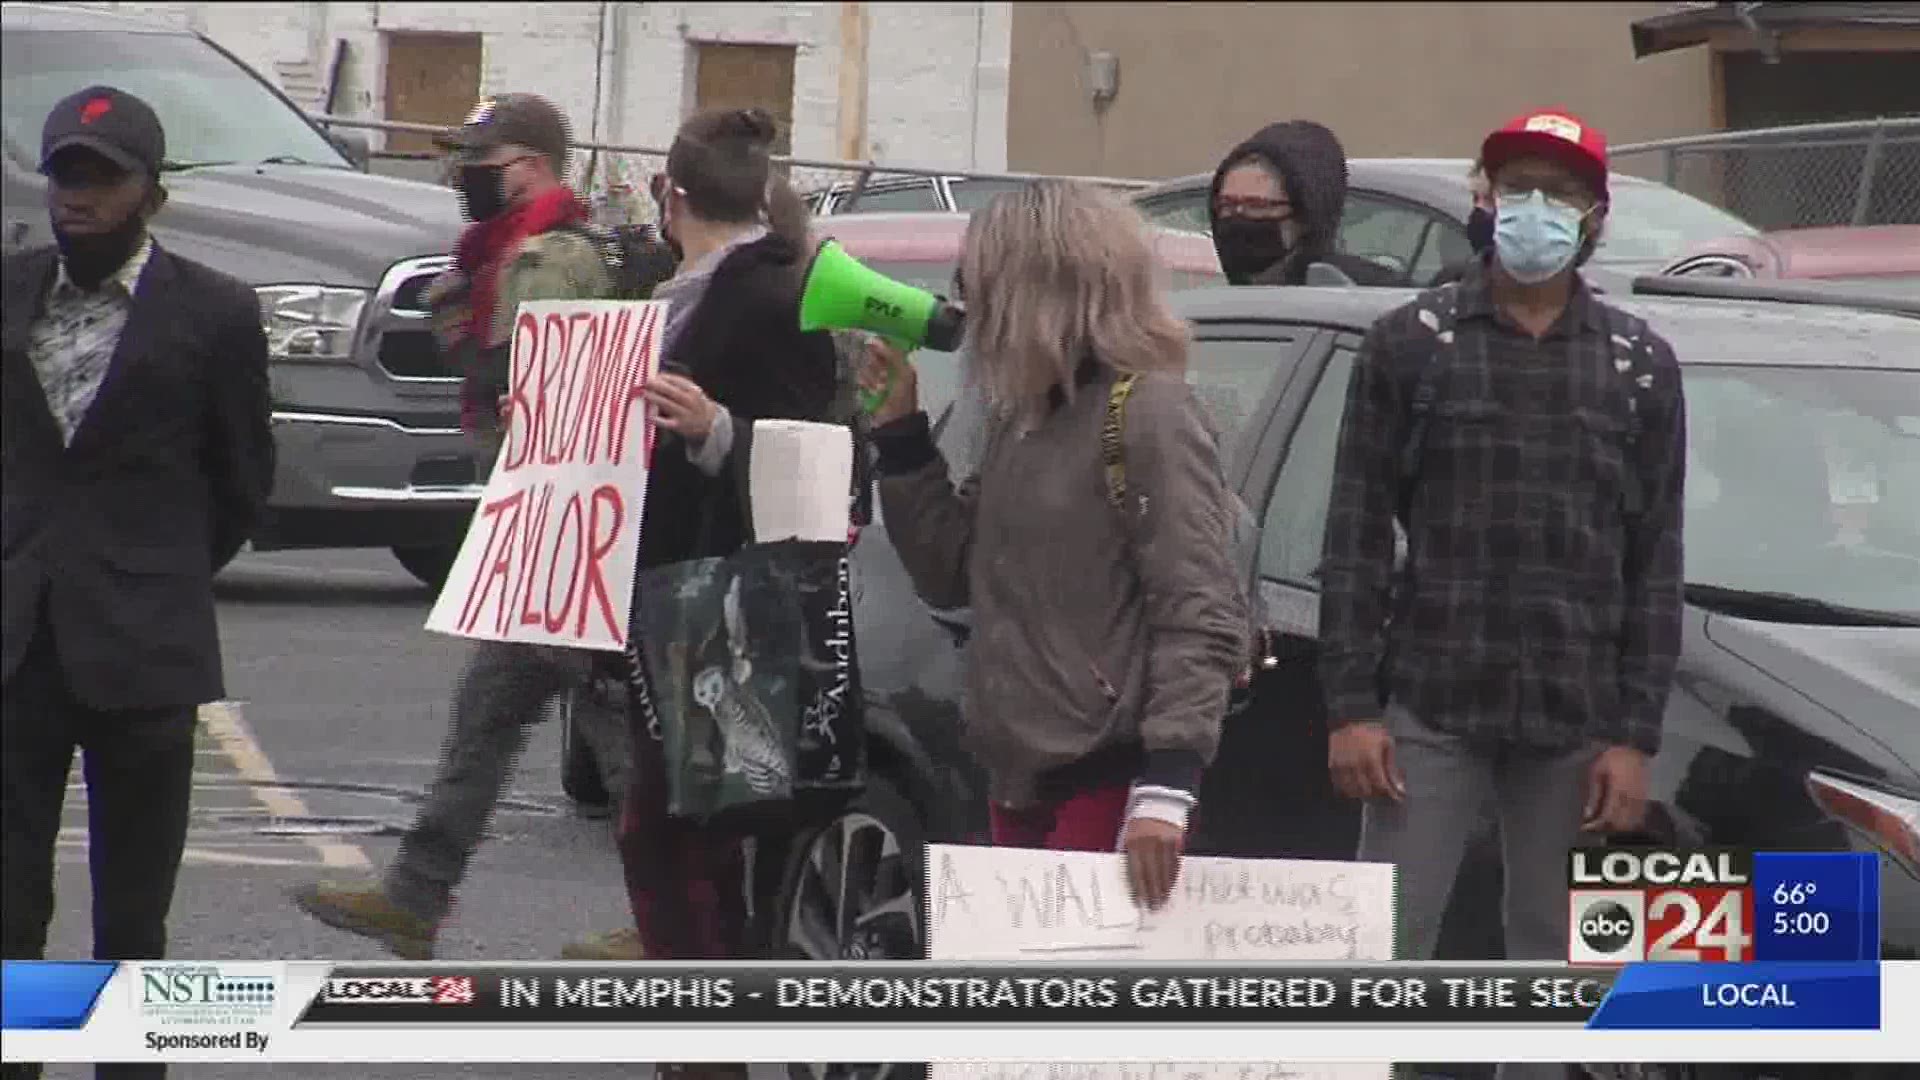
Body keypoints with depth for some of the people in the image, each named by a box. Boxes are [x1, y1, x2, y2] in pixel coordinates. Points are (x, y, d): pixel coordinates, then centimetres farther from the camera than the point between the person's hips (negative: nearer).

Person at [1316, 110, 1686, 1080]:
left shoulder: (1640, 367, 8)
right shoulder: (1413, 343, 3)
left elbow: (1656, 566, 7)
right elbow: (1357, 536, 1)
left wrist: (1635, 738, 0)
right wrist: (1351, 706, -7)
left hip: (1577, 724, 2)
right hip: (1430, 706, -2)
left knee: (1553, 967, 7)